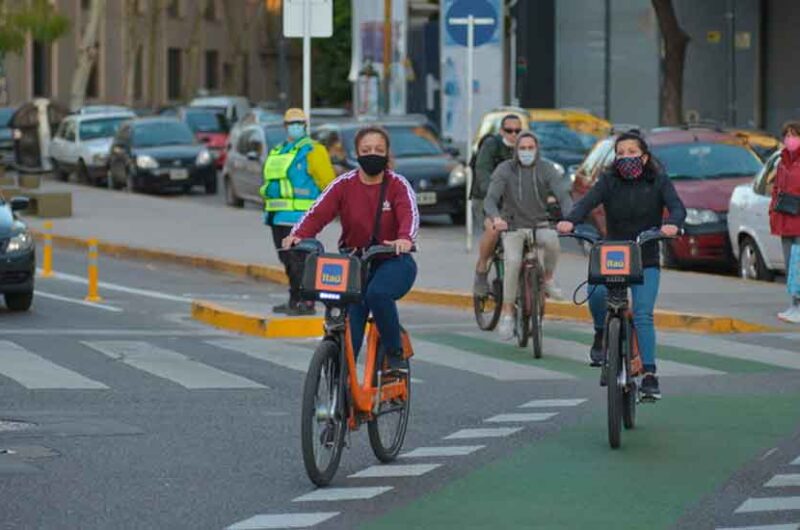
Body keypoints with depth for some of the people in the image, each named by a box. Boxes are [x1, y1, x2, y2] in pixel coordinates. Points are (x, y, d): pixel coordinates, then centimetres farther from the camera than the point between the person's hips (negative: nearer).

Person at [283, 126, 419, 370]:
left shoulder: (398, 184, -4)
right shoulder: (344, 184, 1)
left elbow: (409, 214, -22)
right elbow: (318, 212, -12)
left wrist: (405, 239, -45)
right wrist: (298, 235, -33)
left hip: (393, 260, -3)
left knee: (377, 293, -32)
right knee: (352, 316, -10)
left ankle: (394, 352, -13)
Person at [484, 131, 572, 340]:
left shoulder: (547, 169, -3)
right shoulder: (505, 170, -6)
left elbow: (563, 195, -15)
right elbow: (490, 199, -16)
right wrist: (495, 218, -40)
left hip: (539, 225, 1)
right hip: (513, 228, -1)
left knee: (552, 241, -34)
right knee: (513, 262, -28)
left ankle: (548, 279, -6)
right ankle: (507, 314, -19)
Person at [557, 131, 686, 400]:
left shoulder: (658, 182, 1)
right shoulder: (609, 181, 2)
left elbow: (677, 206, -14)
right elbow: (587, 202, -14)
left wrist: (672, 224, -38)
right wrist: (569, 221, -35)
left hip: (646, 262, -1)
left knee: (643, 315, -14)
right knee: (597, 292, -28)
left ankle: (649, 374, -8)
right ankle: (601, 335, 1)